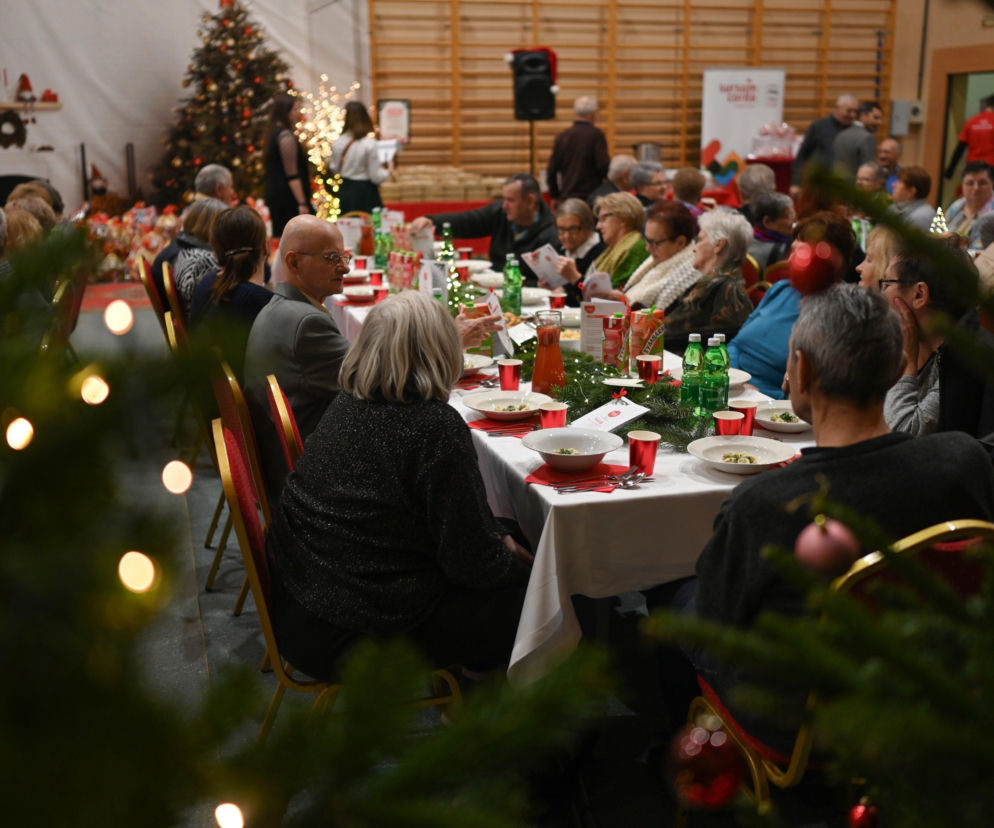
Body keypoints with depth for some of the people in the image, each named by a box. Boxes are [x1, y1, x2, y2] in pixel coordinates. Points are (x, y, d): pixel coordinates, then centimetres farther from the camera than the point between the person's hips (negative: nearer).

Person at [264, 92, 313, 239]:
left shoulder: (274, 133, 15)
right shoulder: (286, 136, -14)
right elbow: (292, 174, -19)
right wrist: (302, 203, -20)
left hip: (273, 194, 10)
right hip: (287, 197, -10)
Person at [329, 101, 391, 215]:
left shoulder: (337, 143, -3)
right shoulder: (369, 144, -18)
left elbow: (334, 168, 12)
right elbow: (376, 177, -14)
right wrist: (387, 170, 4)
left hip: (345, 191, 5)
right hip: (365, 192, -5)